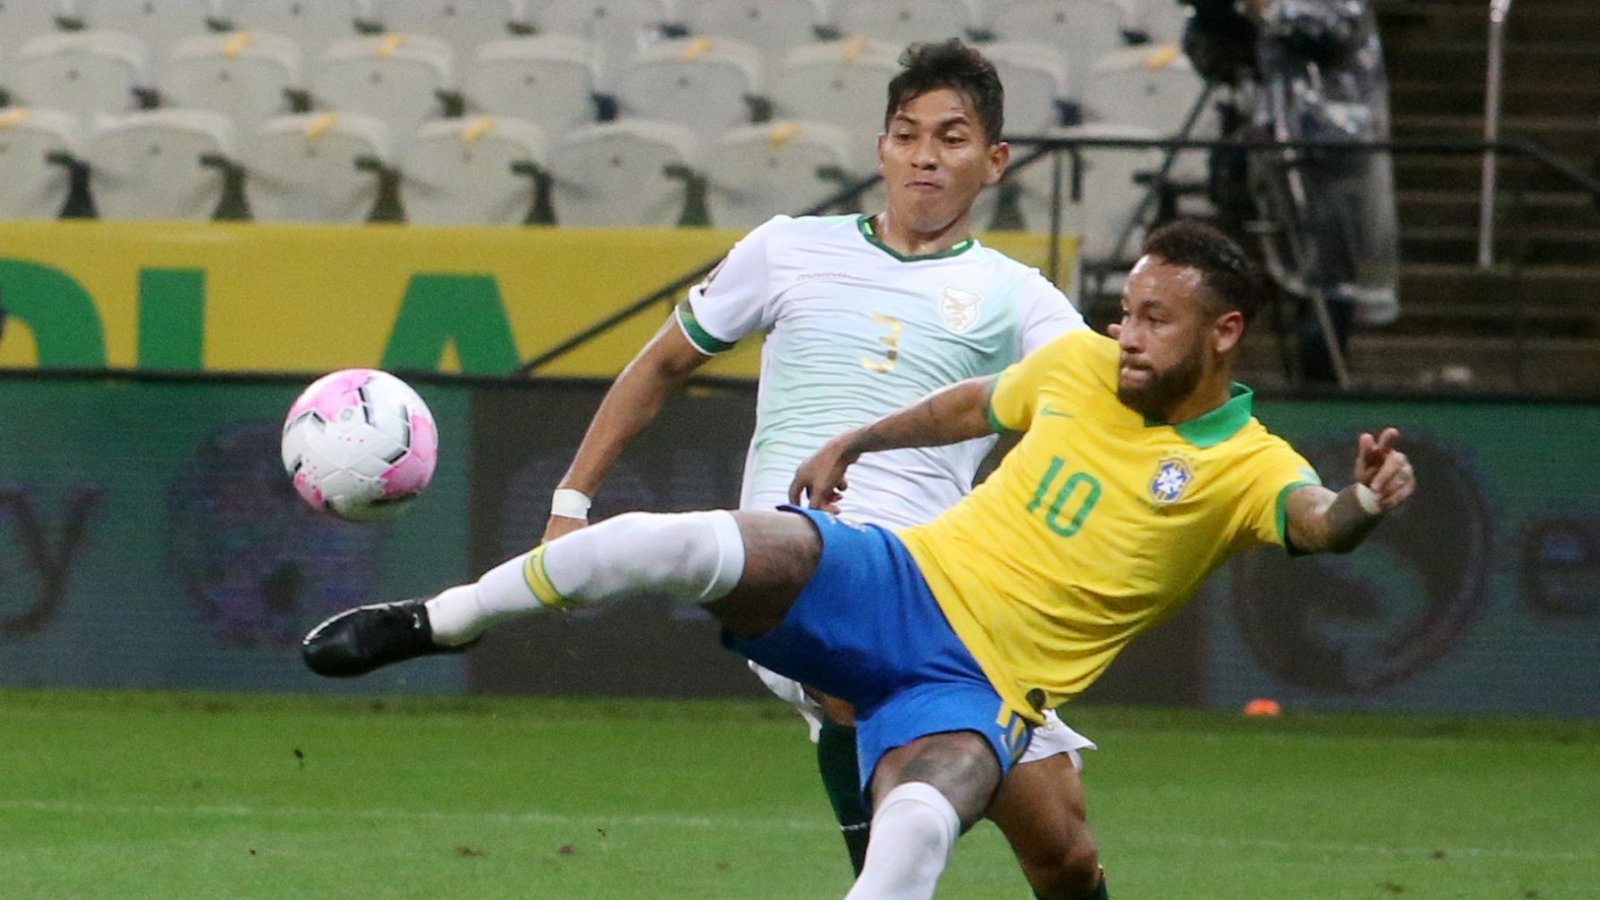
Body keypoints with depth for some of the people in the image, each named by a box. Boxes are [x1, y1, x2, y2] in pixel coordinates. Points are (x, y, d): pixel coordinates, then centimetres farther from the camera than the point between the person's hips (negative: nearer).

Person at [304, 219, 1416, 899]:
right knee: (696, 543, -26)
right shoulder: (1080, 365, 7)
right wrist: (850, 445, 30)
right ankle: (434, 622, -9)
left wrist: (1363, 504, -51)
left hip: (980, 691, -3)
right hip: (900, 581, 3)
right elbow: (974, 404, 28)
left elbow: (1315, 522, -29)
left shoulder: (1244, 466, -7)